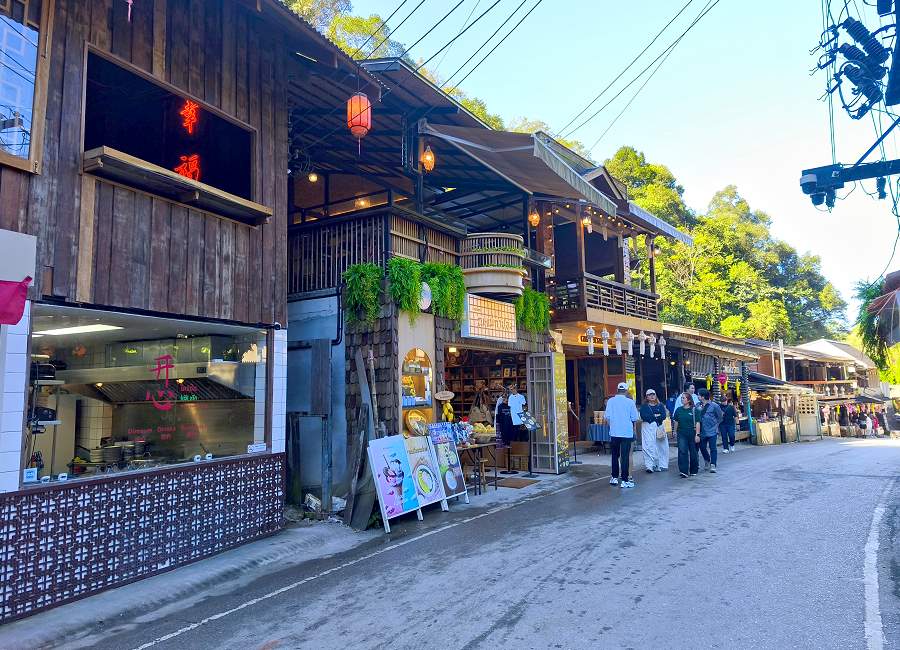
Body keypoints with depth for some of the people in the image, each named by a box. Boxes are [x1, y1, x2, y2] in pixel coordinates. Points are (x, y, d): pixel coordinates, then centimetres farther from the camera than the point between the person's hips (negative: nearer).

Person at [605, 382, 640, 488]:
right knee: (625, 456, 2)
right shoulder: (630, 402, -6)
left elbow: (607, 417, 1)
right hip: (627, 432, -2)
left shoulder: (610, 401, -1)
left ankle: (614, 477, 22)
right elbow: (635, 418, -3)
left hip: (614, 432, 2)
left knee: (615, 456, 15)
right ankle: (624, 480, 3)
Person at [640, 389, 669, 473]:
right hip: (648, 428, -3)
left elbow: (664, 416, -2)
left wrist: (651, 417, -11)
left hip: (659, 428, 3)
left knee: (661, 446, 3)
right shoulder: (644, 406, 6)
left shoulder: (660, 405, 13)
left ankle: (662, 465, 14)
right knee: (649, 446, -9)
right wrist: (656, 416, -8)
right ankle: (649, 466, -12)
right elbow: (643, 416, -11)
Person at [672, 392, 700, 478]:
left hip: (692, 434, -2)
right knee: (682, 452, -10)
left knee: (693, 453, 9)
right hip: (681, 434, 2)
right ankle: (684, 471, -12)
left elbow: (697, 423, -7)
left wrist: (697, 434, -12)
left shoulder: (694, 410, -5)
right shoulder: (678, 409, 5)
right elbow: (676, 422, 13)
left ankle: (693, 470, 26)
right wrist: (675, 432, 13)